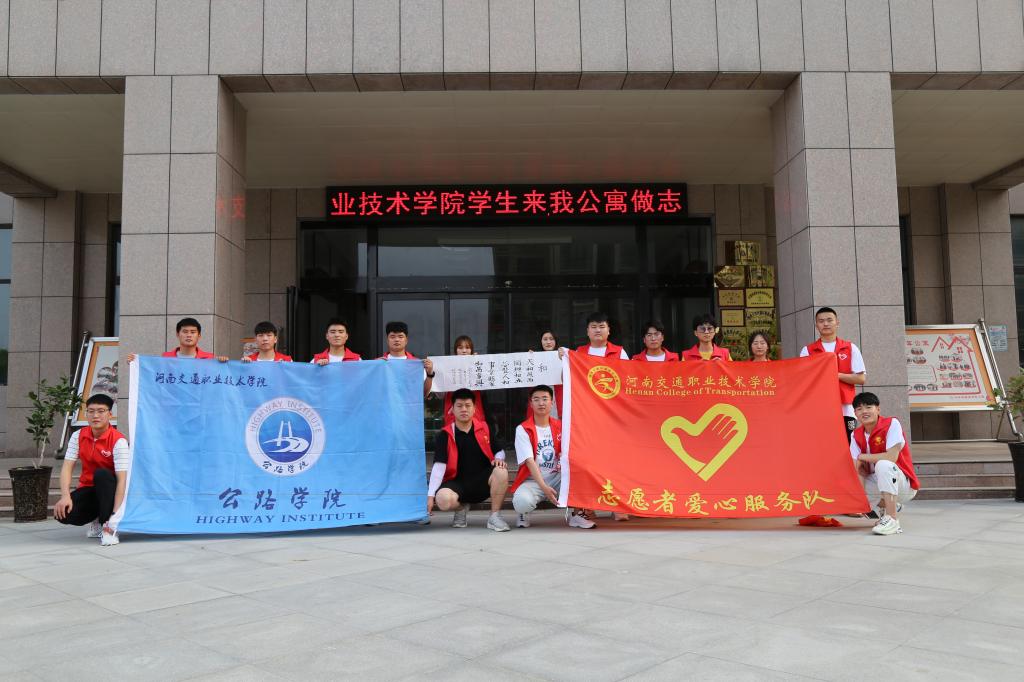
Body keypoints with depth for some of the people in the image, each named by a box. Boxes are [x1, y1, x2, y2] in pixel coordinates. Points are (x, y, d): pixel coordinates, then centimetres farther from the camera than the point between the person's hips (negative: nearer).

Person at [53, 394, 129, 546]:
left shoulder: (118, 440, -19)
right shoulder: (78, 436, -2)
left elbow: (122, 479, -26)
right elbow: (67, 467, -8)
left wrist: (115, 514, -35)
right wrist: (65, 496, -26)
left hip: (109, 490, -4)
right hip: (88, 489, 4)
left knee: (102, 474, -35)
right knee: (63, 513, -25)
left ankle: (109, 528, -22)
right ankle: (96, 521, 8)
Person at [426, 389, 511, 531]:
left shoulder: (484, 428, 3)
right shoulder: (445, 435, -5)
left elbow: (499, 451, 13)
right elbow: (439, 466, -12)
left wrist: (499, 459, -13)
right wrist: (431, 495, -20)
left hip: (483, 481, 2)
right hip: (457, 482, -1)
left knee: (501, 472, -30)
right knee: (443, 499, -34)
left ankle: (495, 516, -10)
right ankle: (461, 508, 5)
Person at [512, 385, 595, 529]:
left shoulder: (560, 427, 6)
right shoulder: (523, 429, -8)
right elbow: (530, 461, -18)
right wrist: (544, 488, -30)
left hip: (556, 478, 4)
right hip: (532, 481, -4)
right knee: (522, 502, -36)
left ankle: (575, 513, -6)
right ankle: (523, 512, 3)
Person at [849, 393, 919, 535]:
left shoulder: (892, 424, -16)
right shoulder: (856, 435, 0)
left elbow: (892, 457, -28)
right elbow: (858, 470, -9)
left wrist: (862, 457, -17)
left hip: (904, 485, -7)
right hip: (879, 480, 7)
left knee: (883, 465, -33)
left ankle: (892, 520, -32)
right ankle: (887, 505, 14)